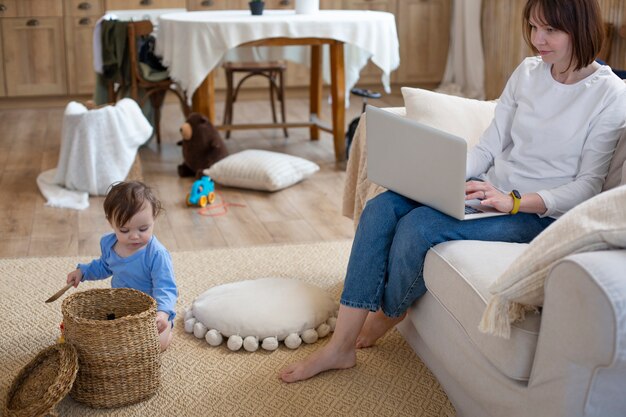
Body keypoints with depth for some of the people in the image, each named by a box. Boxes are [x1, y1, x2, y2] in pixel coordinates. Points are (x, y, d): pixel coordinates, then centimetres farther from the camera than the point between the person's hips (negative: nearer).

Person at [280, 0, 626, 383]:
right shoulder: (528, 72, 8)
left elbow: (587, 186, -12)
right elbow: (488, 147, 9)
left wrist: (513, 201, -24)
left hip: (540, 211, -6)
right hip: (490, 190, 6)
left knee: (419, 226, -28)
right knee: (381, 209, -16)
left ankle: (390, 312, 5)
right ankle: (341, 346, -13)